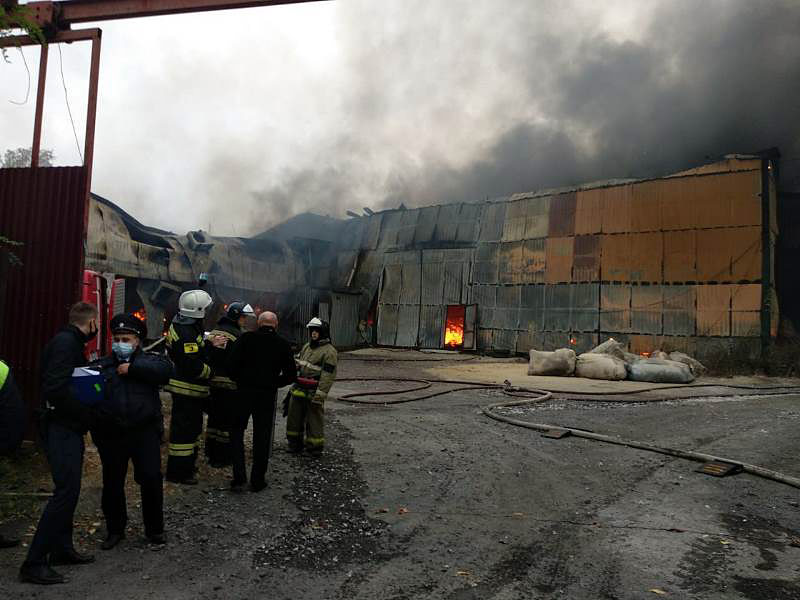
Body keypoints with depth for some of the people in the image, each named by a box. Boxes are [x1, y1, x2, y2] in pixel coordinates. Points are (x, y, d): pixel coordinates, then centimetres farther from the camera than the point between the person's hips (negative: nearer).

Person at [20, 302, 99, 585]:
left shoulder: (71, 342, 14)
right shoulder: (65, 342, -17)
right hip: (61, 428, -11)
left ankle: (62, 548, 29)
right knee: (66, 491, -9)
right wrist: (88, 414, -18)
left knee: (69, 489, 17)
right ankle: (34, 563, -3)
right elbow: (56, 389, -26)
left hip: (68, 427, 11)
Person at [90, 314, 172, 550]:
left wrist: (132, 368, -16)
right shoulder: (101, 366, 13)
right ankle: (115, 529, 31)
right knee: (112, 483, 13)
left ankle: (154, 529, 16)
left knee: (152, 479, -2)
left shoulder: (149, 360, 5)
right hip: (111, 435, 3)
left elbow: (166, 369, -17)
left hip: (145, 433, -3)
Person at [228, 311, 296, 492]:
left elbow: (232, 363, -11)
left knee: (237, 431, 13)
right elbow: (291, 375, 2)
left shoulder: (246, 338, -3)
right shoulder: (283, 344, 2)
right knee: (262, 436, 10)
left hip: (244, 392, -1)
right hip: (268, 395, 1)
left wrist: (238, 381, 6)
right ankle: (257, 480, 16)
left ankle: (239, 477, 5)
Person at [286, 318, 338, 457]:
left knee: (314, 420, 2)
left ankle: (315, 447, 15)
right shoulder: (306, 347, 15)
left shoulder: (329, 352, -11)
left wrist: (319, 395, -22)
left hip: (313, 393, -8)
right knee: (294, 417, 14)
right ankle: (294, 444, 29)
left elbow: (328, 376, -17)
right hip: (298, 390, 8)